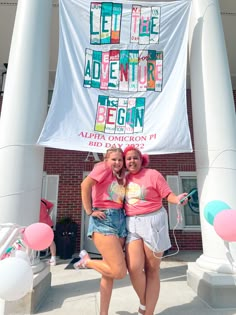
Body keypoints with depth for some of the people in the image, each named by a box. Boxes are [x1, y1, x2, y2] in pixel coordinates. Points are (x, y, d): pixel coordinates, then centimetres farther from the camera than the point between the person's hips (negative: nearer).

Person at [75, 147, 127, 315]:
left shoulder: (120, 178, 20)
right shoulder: (104, 167, -3)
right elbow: (85, 185, -16)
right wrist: (90, 211, -14)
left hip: (120, 220, 8)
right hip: (104, 221, -8)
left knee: (110, 272, 11)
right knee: (120, 272, -9)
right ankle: (86, 260, 12)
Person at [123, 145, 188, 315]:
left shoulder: (152, 174, -5)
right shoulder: (125, 178, 8)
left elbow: (168, 194, -7)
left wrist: (177, 199, -28)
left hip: (153, 222, -3)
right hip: (132, 224, 4)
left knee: (152, 270, 5)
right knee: (134, 267, -7)